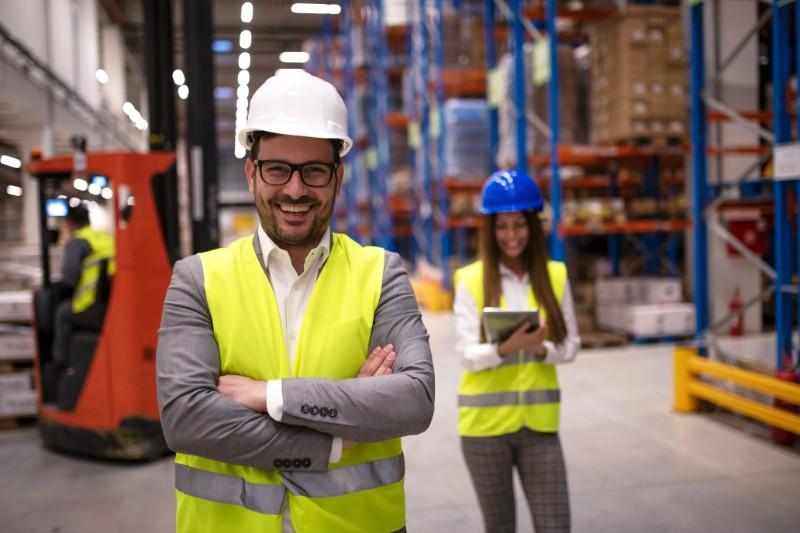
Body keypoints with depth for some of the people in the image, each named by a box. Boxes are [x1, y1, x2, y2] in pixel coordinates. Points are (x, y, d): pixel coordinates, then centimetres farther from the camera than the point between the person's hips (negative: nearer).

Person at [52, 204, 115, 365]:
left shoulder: (76, 242, -2)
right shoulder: (107, 237, 19)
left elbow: (70, 272, -15)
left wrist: (66, 284, 6)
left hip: (98, 312, -7)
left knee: (64, 311, 22)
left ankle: (61, 362, 27)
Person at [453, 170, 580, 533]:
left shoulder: (554, 276, 3)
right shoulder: (471, 280, -6)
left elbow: (571, 345, 4)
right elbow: (468, 355, -10)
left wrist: (541, 348, -17)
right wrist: (506, 348, -29)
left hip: (538, 422, 2)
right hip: (486, 422, -2)